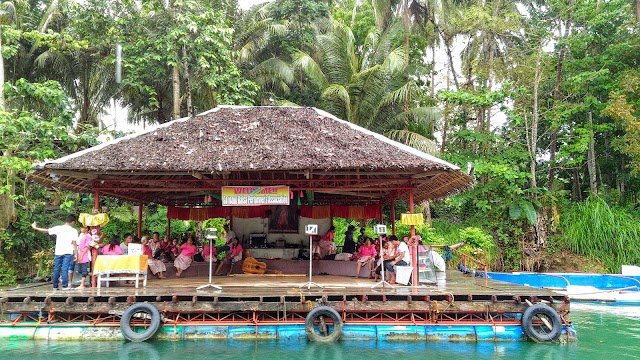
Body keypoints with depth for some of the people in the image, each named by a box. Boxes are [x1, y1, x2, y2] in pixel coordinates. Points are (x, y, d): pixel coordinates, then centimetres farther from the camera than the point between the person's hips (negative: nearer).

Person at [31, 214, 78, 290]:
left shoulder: (58, 228, 3)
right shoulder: (73, 231, -4)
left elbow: (46, 231, 7)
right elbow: (74, 243, -7)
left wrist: (35, 228, 20)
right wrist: (76, 254, -3)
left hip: (58, 252, 3)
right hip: (68, 252, -3)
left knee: (56, 269, 11)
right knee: (65, 269, -4)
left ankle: (55, 286, 18)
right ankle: (65, 286, -5)